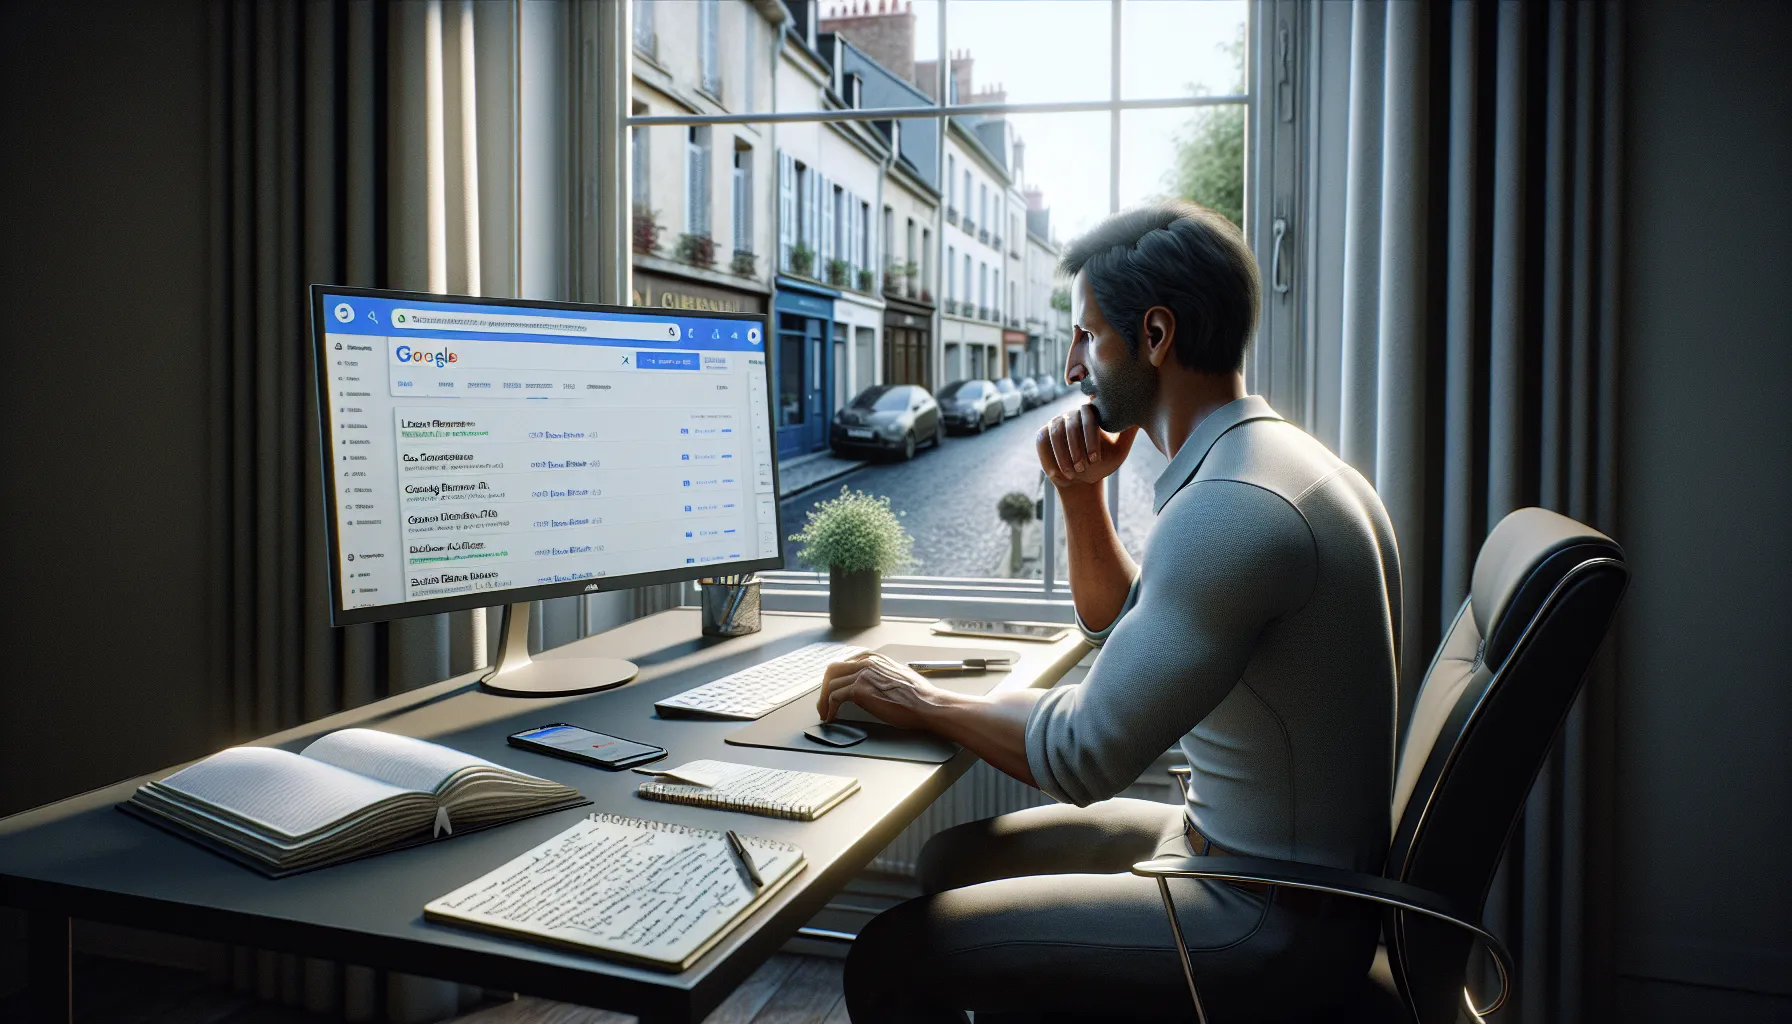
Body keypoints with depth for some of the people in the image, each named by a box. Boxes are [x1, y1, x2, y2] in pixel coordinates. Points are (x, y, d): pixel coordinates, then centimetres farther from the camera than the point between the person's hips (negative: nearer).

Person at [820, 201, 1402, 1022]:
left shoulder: (1233, 507, -27)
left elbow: (1083, 756, -24)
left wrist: (926, 703, -8)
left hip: (1271, 920, -10)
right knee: (956, 861, 18)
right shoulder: (1270, 459, 7)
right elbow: (1122, 630, 18)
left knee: (893, 957, -11)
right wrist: (1080, 493, 3)